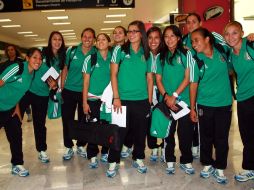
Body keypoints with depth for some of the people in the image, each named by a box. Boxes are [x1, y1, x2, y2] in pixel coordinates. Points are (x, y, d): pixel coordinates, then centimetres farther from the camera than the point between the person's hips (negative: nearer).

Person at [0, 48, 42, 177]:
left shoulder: (32, 73, 2)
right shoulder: (18, 68, -22)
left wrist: (17, 107, 10)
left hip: (11, 109, 7)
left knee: (16, 136, 9)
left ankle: (17, 165, 22)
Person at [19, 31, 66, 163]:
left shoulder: (61, 58, 5)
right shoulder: (42, 53, -7)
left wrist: (55, 84, -5)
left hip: (43, 94, 3)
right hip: (28, 90, -3)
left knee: (40, 123, 13)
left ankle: (42, 150, 27)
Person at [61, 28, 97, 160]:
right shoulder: (72, 51, -3)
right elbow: (65, 69, 4)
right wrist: (62, 87, 3)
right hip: (69, 90, 0)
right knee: (67, 119, 5)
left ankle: (81, 146, 29)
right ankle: (68, 147, 21)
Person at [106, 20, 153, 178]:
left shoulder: (147, 54, 7)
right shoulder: (120, 50, -1)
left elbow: (150, 78, 10)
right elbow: (113, 74, -4)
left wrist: (150, 100, 6)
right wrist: (116, 98, -10)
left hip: (142, 100, 3)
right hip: (123, 99, -2)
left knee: (140, 131, 13)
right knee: (119, 132, 4)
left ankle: (138, 158, 32)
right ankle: (113, 162, 19)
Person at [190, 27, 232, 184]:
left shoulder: (221, 52, -4)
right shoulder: (196, 60, -8)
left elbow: (230, 69, 17)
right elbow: (194, 84, -4)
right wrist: (192, 108, -3)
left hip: (224, 104, 1)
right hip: (205, 105, -1)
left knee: (222, 138, 8)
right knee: (206, 137, 11)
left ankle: (219, 168, 26)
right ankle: (208, 164, 31)